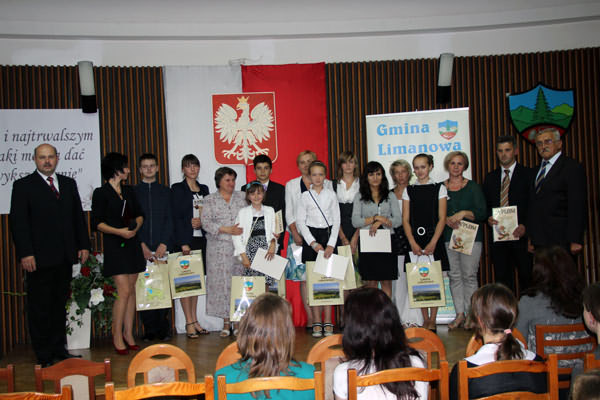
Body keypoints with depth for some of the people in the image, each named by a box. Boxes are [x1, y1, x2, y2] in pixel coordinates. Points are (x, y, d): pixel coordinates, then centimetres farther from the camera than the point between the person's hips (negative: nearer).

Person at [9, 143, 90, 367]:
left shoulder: (68, 184, 14)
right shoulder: (23, 186, 0)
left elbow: (78, 216, 15)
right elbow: (18, 222, -7)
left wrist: (83, 245, 7)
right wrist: (25, 254, -15)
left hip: (65, 257, 5)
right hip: (39, 258, -5)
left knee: (60, 305, 13)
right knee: (40, 308, 3)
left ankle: (59, 349, 23)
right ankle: (44, 357, 11)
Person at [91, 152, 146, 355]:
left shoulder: (129, 191, 14)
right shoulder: (101, 193, -4)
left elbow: (139, 214, 16)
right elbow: (97, 223, -8)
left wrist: (136, 226, -5)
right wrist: (119, 231, -18)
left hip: (133, 245, 6)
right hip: (114, 246, -6)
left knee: (131, 290, 6)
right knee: (124, 291, -10)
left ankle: (128, 334, 14)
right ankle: (117, 336, 2)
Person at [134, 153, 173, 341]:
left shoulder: (165, 191, 14)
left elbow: (169, 219, 6)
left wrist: (164, 244, -6)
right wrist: (142, 245, -7)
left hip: (163, 248, 1)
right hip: (141, 249, 0)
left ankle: (163, 329, 5)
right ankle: (149, 329, 4)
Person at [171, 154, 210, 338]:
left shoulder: (204, 189, 15)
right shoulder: (177, 189, -1)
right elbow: (176, 217, -8)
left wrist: (201, 222, -6)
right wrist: (184, 244, -14)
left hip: (201, 240, 5)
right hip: (185, 240, -5)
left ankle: (195, 320, 16)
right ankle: (189, 323, 0)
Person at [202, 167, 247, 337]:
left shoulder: (241, 197, 12)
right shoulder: (210, 200, 6)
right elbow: (206, 222, -6)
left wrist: (243, 231, -9)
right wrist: (227, 230, -14)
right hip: (218, 248, -1)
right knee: (221, 282, -1)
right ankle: (226, 323, 7)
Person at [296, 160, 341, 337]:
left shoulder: (331, 195, 6)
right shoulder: (305, 196, 4)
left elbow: (336, 220, 4)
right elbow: (300, 221, 0)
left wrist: (331, 244, -7)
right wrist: (313, 244, -9)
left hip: (328, 236, 1)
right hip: (310, 237, 0)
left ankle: (328, 322, 2)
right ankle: (316, 322, 4)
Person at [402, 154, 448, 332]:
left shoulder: (439, 189, 4)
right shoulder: (408, 190, 9)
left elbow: (442, 218, -2)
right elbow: (406, 219, 4)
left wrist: (433, 243, -12)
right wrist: (413, 243, -7)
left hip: (434, 239, -1)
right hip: (415, 239, 2)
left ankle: (432, 320, 5)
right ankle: (425, 319, 10)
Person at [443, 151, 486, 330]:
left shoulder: (473, 187, 5)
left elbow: (482, 213, -2)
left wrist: (464, 213, -16)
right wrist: (446, 219, -10)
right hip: (448, 237, 2)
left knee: (469, 276, -5)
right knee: (454, 276, 2)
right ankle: (460, 314, 8)